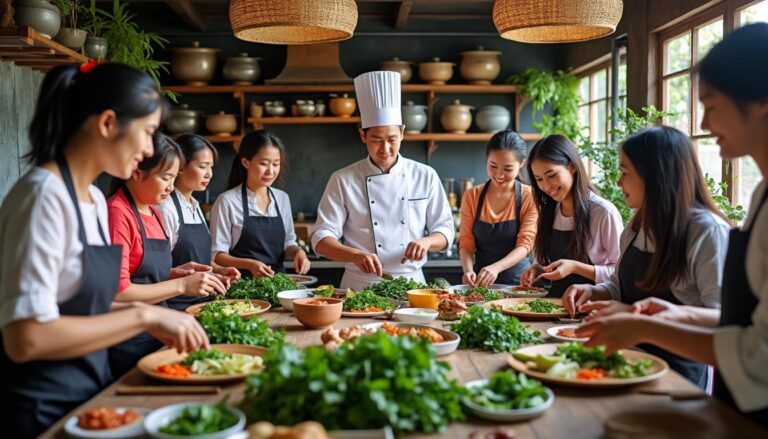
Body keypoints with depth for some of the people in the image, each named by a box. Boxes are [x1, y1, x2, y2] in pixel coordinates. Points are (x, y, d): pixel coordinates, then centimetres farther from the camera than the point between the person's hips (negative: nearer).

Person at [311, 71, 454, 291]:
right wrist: (355, 255, -21)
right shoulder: (343, 180, 1)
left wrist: (427, 241, -13)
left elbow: (445, 230, 9)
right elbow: (321, 239, -2)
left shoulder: (425, 176, 5)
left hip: (411, 281, 1)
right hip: (360, 287, -1)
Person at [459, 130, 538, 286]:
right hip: (480, 281, 2)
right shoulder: (471, 196, 6)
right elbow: (466, 243, 3)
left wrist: (496, 268, -25)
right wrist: (468, 270, -17)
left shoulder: (530, 197, -2)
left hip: (517, 279, -1)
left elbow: (525, 243, -9)